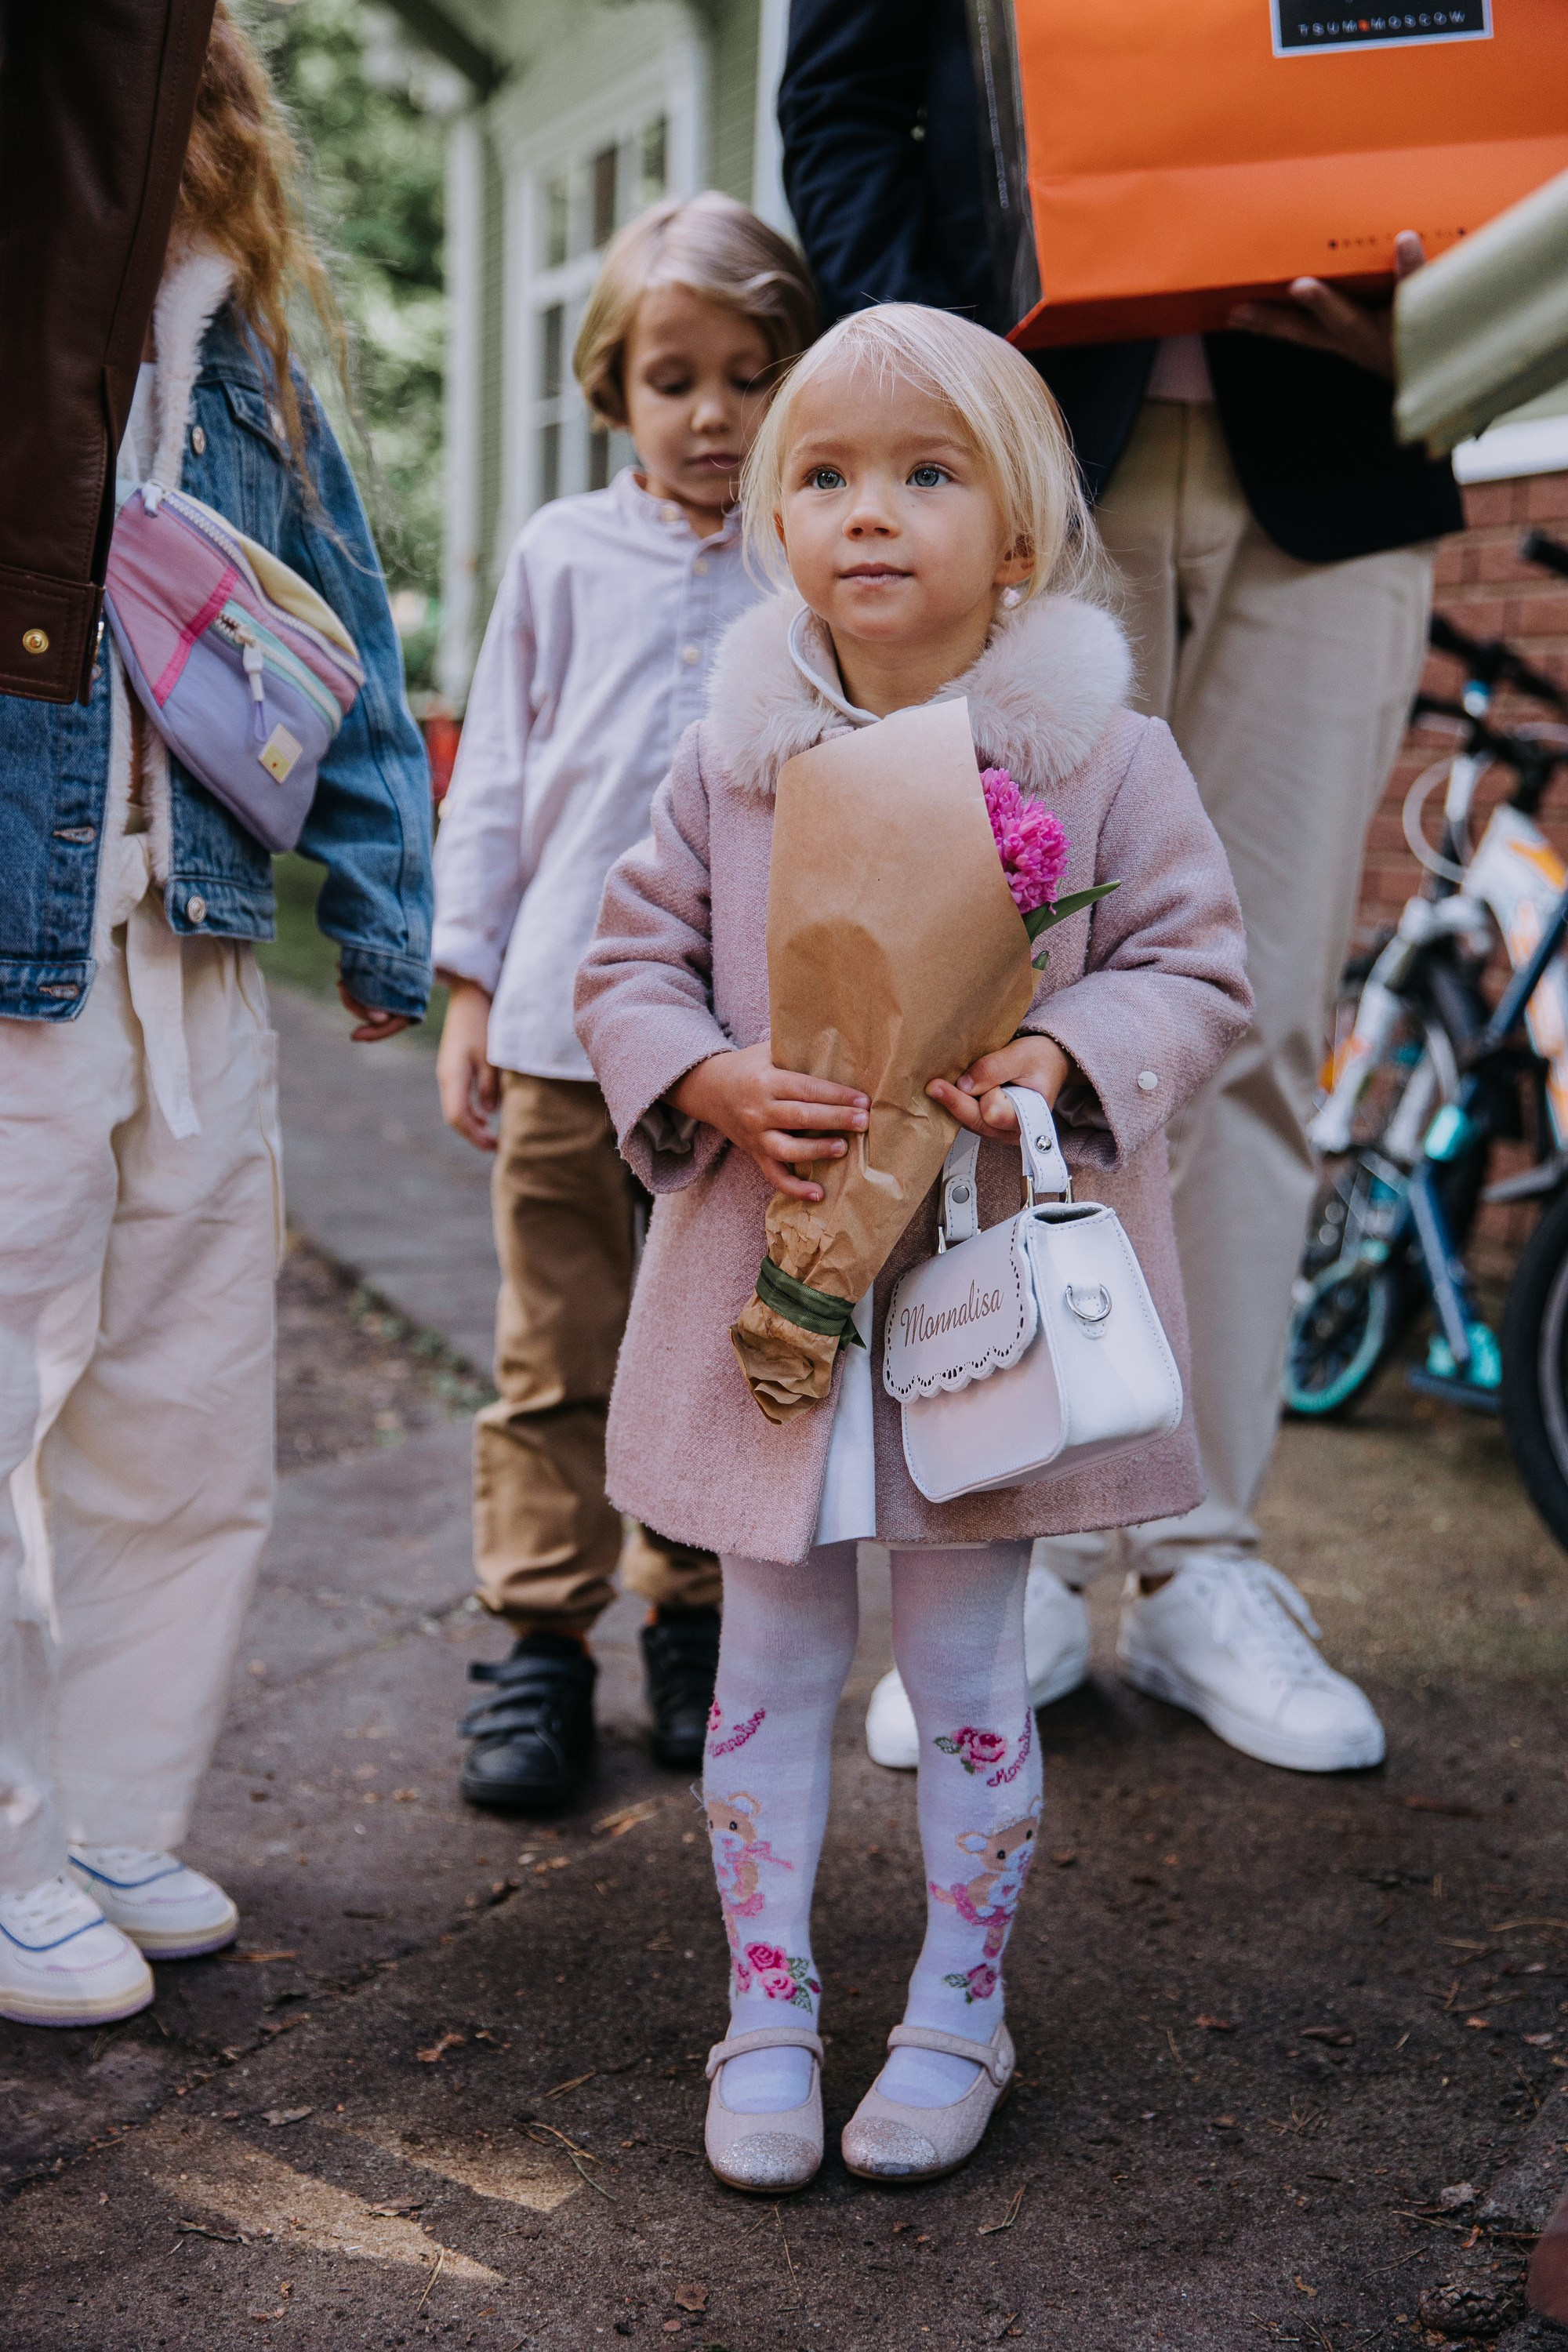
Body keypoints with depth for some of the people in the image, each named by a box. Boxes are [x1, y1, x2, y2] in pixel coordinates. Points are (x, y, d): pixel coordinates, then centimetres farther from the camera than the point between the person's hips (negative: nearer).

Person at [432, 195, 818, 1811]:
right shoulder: (563, 555, 8)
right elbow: (495, 781, 10)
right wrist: (468, 990, 5)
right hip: (567, 1028, 0)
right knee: (558, 1356, 5)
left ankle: (694, 1618, 26)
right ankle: (540, 1638, 15)